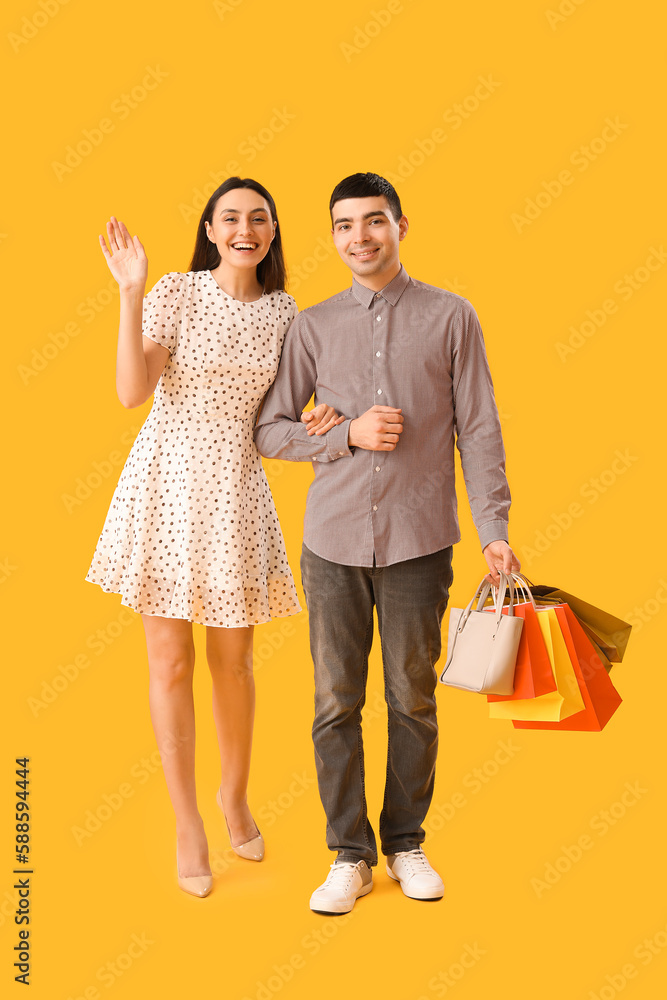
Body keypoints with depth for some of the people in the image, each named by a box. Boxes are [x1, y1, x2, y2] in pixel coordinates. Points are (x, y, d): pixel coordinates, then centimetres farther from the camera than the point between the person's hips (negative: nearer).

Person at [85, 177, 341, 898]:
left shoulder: (283, 311, 6)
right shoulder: (176, 292, -5)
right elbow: (132, 393, -14)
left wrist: (319, 418, -7)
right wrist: (130, 294, -19)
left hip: (238, 491, 3)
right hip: (168, 483, -3)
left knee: (232, 659, 12)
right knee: (171, 662, 4)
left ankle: (235, 794, 38)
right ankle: (187, 822, 21)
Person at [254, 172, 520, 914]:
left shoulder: (451, 317, 4)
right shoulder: (313, 326, 7)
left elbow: (478, 430, 2)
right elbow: (269, 430, 6)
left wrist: (495, 530, -5)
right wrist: (348, 435, -9)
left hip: (419, 541, -1)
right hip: (333, 541, 1)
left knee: (412, 700, 9)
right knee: (335, 702, 5)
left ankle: (406, 842, 26)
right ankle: (350, 854, 20)